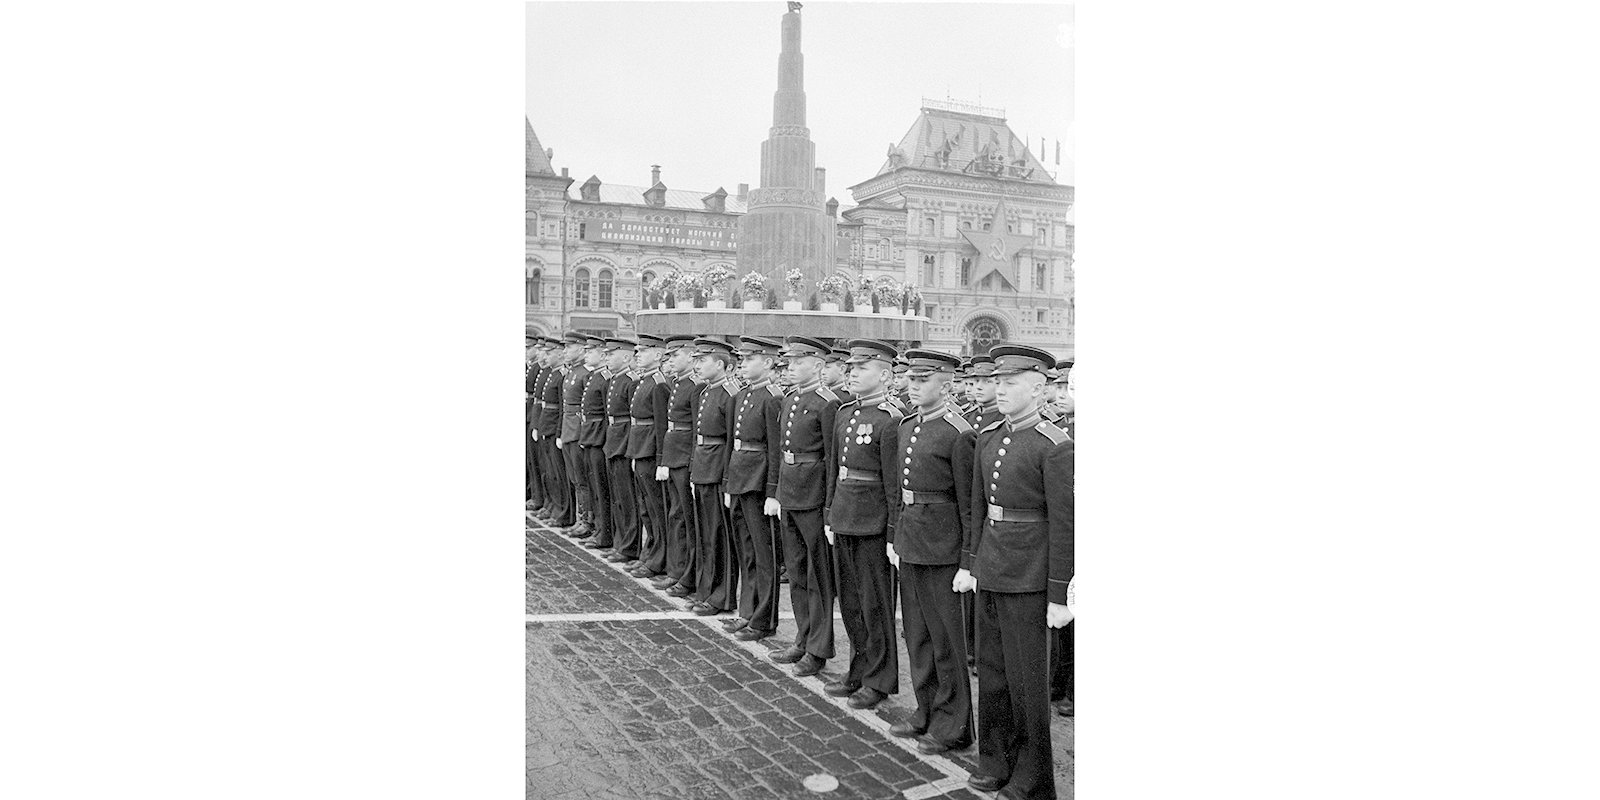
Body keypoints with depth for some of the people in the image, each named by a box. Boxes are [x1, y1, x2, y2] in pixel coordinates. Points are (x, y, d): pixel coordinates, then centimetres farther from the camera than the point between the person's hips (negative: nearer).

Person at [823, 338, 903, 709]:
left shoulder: (890, 421, -15)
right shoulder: (844, 413, 9)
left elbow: (895, 484, -16)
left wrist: (894, 536, -16)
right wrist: (830, 517, 16)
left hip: (873, 524, -8)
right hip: (844, 521, 8)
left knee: (875, 603, 4)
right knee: (850, 601, 17)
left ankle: (880, 681, 17)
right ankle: (859, 670, 31)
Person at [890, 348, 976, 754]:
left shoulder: (959, 434, -15)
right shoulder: (907, 426, 10)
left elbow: (969, 504, -15)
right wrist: (894, 536, 16)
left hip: (941, 546, -8)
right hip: (909, 543, 8)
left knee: (946, 638, 3)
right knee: (916, 634, 17)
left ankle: (953, 725, 15)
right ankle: (927, 711, 31)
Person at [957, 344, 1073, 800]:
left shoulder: (1055, 446, -14)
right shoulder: (988, 437, 8)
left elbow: (1064, 525, -14)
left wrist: (1059, 596, -14)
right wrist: (968, 563, 14)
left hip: (1028, 578, -7)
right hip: (989, 571, 7)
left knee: (1027, 678, 4)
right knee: (991, 672, 16)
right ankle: (995, 761, 33)